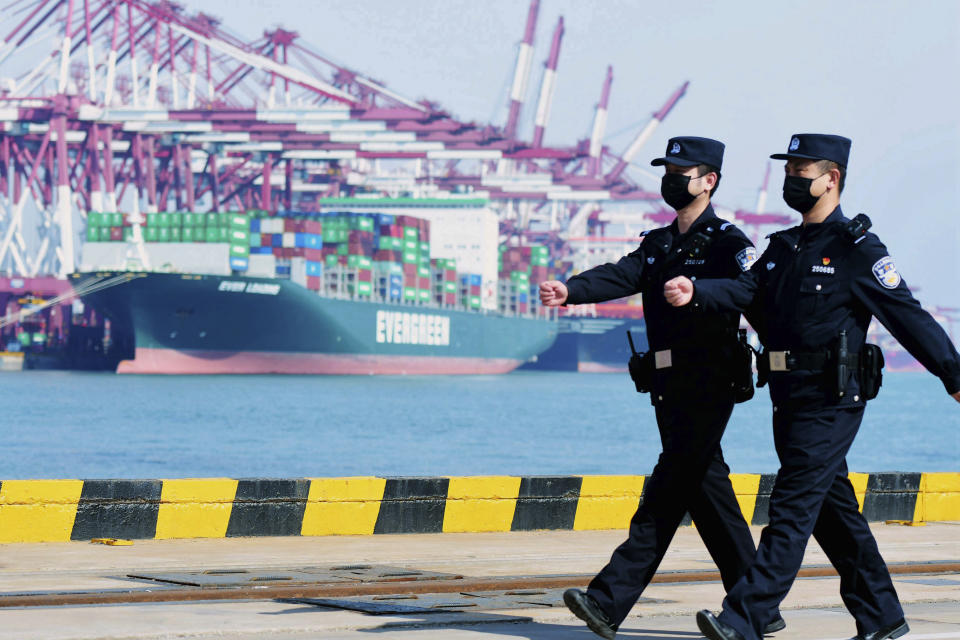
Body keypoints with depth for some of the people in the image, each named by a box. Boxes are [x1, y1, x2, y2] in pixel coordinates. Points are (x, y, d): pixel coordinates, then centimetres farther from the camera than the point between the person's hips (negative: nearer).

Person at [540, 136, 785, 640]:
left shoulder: (726, 243, -4)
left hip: (707, 387, -8)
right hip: (669, 389, 8)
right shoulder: (659, 244, 17)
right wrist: (570, 291, -19)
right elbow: (621, 277, 0)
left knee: (665, 494, -11)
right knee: (706, 493, 11)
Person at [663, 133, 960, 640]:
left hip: (831, 401, -8)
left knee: (793, 507, -12)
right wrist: (695, 293, -17)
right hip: (790, 399, 8)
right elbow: (746, 291, 2)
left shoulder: (857, 249, -7)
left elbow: (907, 316, -8)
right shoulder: (784, 247, 16)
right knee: (832, 511, 14)